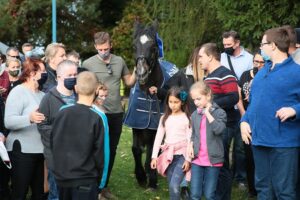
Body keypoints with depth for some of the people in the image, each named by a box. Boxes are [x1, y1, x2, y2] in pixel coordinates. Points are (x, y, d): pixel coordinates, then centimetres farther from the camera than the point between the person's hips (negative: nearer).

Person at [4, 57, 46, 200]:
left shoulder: (42, 94, 15)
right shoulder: (18, 92, -9)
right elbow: (8, 122, -21)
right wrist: (29, 118, -36)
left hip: (40, 150, 7)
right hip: (22, 151, -7)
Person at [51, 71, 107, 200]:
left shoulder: (62, 113, -3)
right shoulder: (95, 118, -15)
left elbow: (53, 143, 6)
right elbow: (98, 152, -11)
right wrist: (98, 174, 5)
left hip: (61, 176, 4)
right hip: (85, 179, -4)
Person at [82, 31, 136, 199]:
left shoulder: (119, 61, 4)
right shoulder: (88, 64, -8)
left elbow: (129, 82, 12)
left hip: (117, 113, 4)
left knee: (112, 149, 13)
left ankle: (105, 185, 27)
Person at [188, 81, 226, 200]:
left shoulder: (219, 112, -6)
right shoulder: (194, 115, 10)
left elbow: (219, 129, -22)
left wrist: (208, 113, -18)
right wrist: (191, 146, 3)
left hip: (213, 159, -4)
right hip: (197, 159, 4)